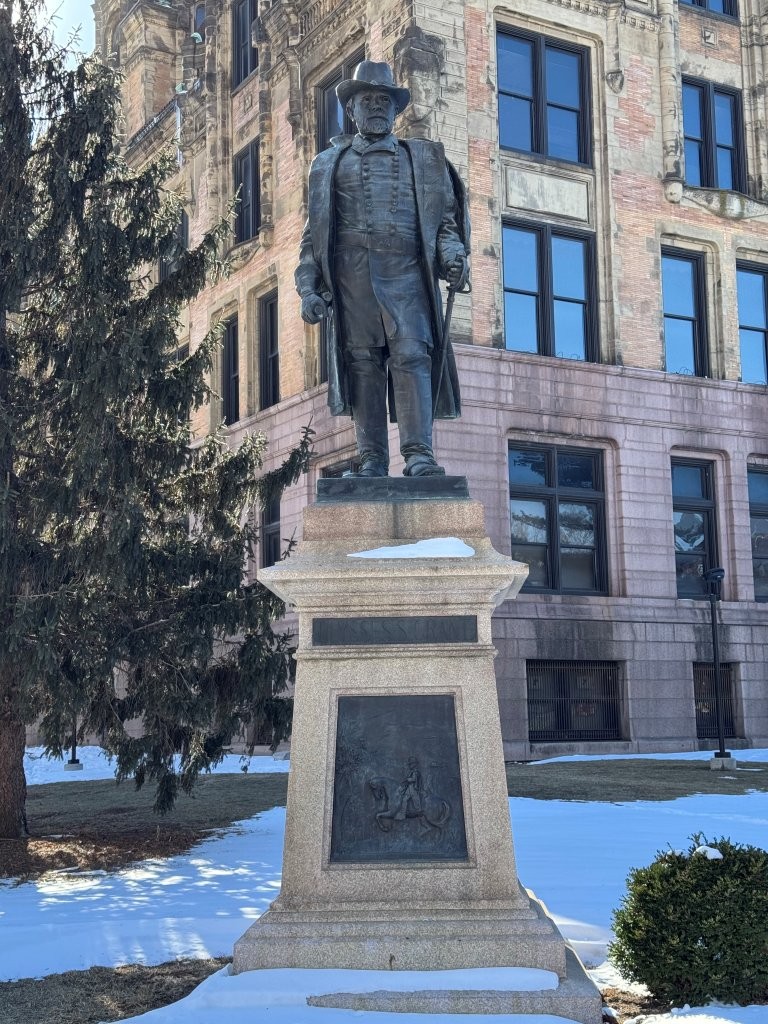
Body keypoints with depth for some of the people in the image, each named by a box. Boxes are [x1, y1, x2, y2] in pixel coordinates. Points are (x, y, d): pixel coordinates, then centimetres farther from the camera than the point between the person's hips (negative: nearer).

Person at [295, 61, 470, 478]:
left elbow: (445, 216, 16)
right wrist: (308, 287, 7)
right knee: (362, 363, -4)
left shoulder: (423, 158, 21)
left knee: (412, 356, -15)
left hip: (406, 273, -1)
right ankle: (371, 460, -3)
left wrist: (453, 254, -5)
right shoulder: (330, 162, 22)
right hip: (351, 275, 1)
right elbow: (314, 233, 18)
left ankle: (418, 455, -19)